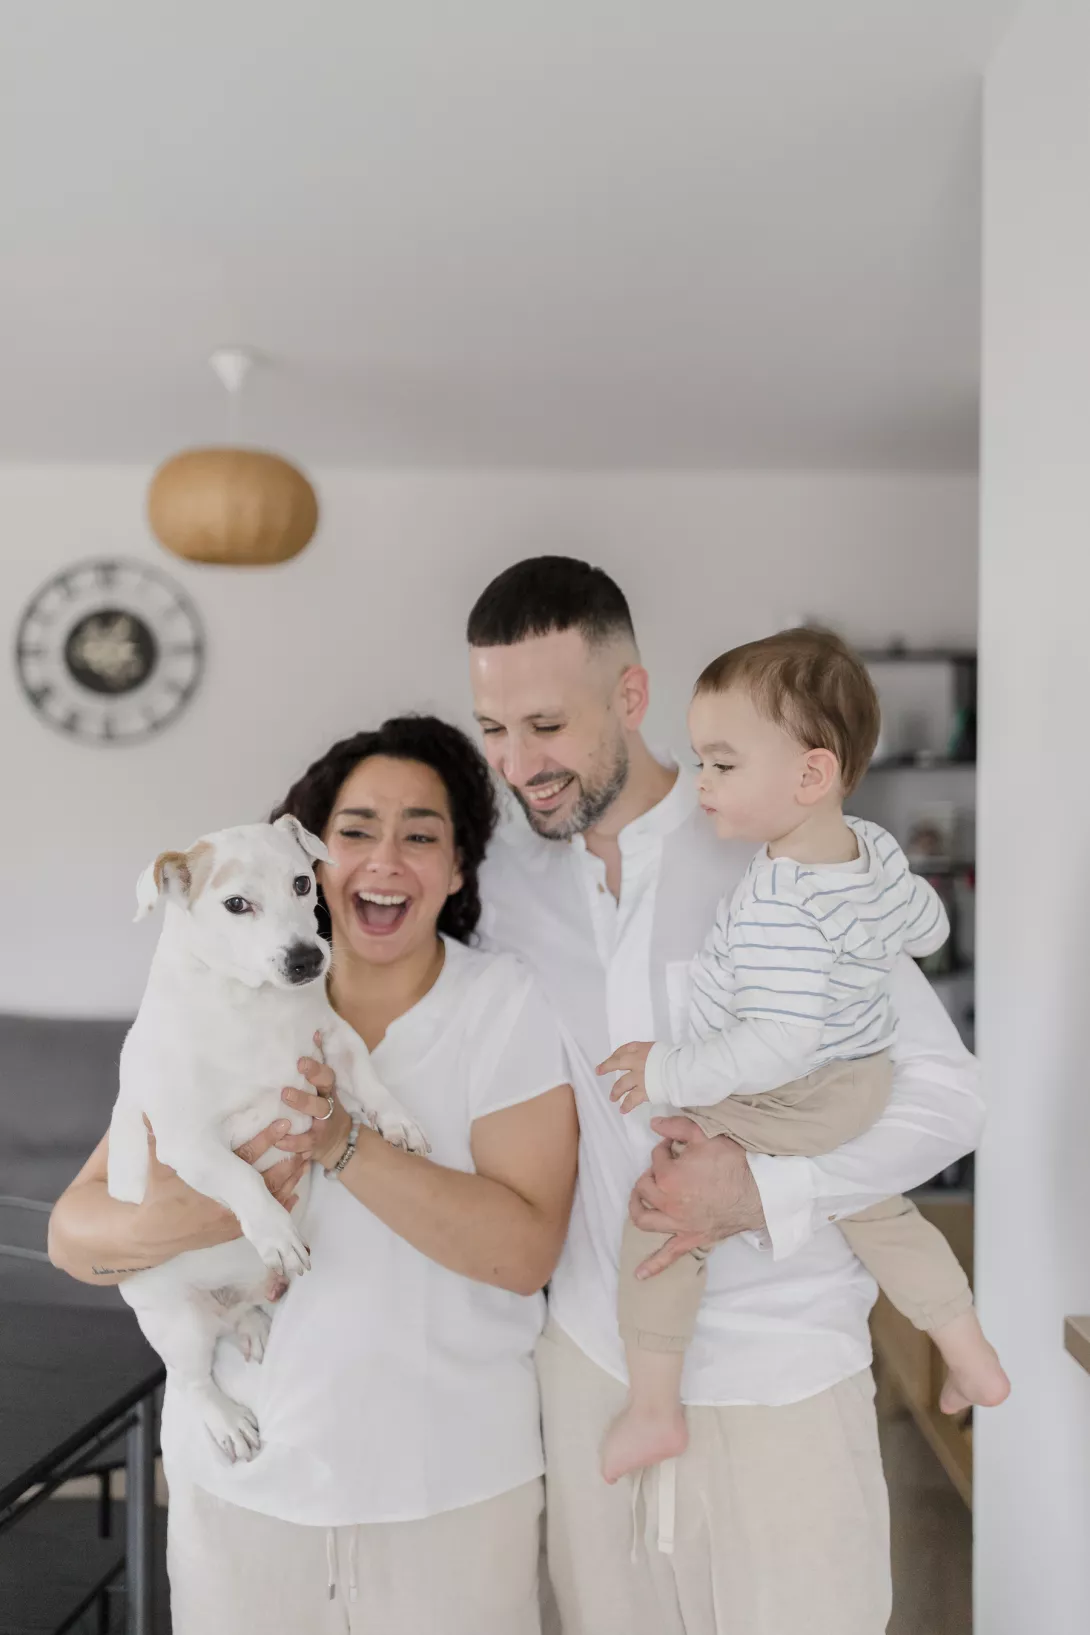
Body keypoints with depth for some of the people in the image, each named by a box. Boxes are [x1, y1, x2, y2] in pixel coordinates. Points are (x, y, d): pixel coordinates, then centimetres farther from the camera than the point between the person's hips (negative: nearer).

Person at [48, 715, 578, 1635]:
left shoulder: (508, 1006, -9)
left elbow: (527, 1251, -18)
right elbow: (72, 1231, -6)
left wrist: (344, 1145, -28)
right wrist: (169, 1223, -28)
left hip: (452, 1487, -1)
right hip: (239, 1476, 2)